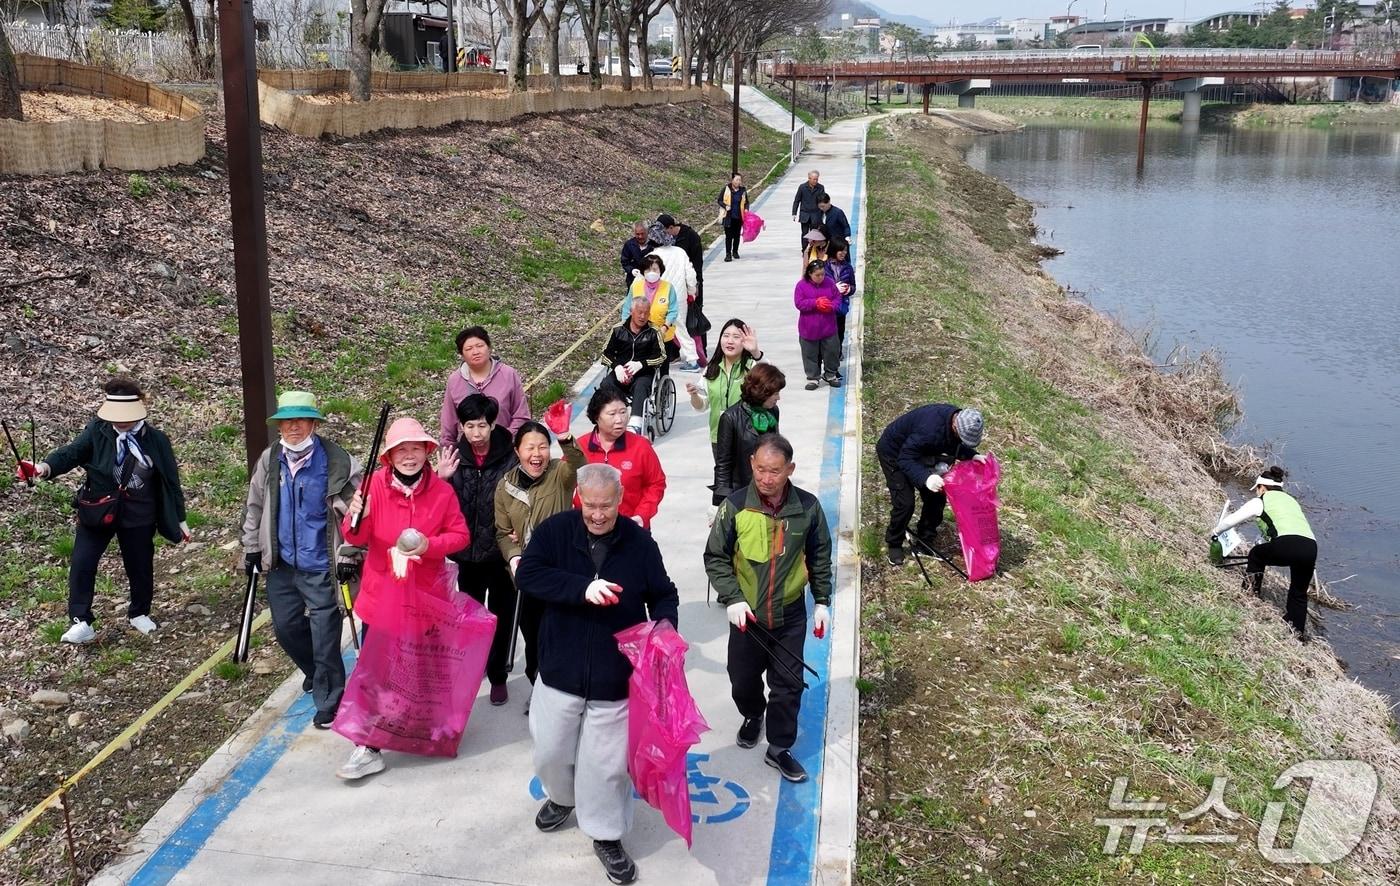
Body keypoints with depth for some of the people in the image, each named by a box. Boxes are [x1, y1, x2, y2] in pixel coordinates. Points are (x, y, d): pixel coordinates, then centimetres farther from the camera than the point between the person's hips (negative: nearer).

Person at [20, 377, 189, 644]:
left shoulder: (156, 441, -10)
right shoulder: (97, 431, -10)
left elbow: (171, 480, -3)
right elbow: (72, 452, -19)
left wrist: (179, 519, 2)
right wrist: (45, 467, -41)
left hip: (138, 516, 0)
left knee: (140, 568, 14)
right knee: (81, 563, -8)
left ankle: (139, 614, 39)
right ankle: (81, 622, 2)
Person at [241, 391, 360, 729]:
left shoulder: (337, 462, -14)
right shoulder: (269, 460, 1)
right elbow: (255, 506, 12)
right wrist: (251, 548, 12)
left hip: (321, 566, -5)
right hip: (281, 564, 6)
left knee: (325, 637, 0)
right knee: (285, 627, 18)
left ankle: (329, 703, 16)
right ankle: (316, 672, 46)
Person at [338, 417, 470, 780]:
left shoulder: (442, 490, -5)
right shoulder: (375, 484, -9)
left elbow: (460, 535, -2)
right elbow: (357, 538, -12)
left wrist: (430, 545, -20)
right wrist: (356, 518, -35)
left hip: (427, 598, 1)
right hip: (381, 597, -1)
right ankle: (368, 749, 9)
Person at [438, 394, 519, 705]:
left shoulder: (509, 458, -15)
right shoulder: (455, 458, -5)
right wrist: (441, 480, -19)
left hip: (500, 553, -3)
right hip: (467, 552, 3)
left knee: (500, 616, 12)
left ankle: (497, 676, 27)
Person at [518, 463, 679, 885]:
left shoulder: (639, 542, -5)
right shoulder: (554, 531, -7)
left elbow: (664, 594, 5)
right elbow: (527, 574, -19)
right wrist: (582, 588, -30)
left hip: (615, 677, -1)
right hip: (560, 671, 1)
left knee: (607, 761, 5)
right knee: (551, 750, 17)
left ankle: (607, 836, 26)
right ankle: (561, 797, 49)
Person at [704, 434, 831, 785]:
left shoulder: (808, 507, -10)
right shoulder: (735, 506, -15)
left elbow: (820, 558, 4)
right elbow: (715, 557, -6)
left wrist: (822, 602, 4)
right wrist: (732, 599, -16)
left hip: (790, 615, 0)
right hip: (747, 614, 0)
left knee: (789, 684, 7)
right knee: (743, 680, 16)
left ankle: (779, 748, 25)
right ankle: (753, 716, 48)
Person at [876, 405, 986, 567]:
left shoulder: (958, 418, -18)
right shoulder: (930, 430, -43)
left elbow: (954, 446, 2)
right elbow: (905, 459, -40)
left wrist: (972, 455, -17)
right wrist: (925, 478, -54)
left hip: (919, 451, 8)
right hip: (894, 453, -8)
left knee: (937, 497, 3)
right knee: (905, 503, -13)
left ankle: (925, 541, 20)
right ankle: (894, 545, 10)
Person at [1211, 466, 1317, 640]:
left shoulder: (1260, 501, 15)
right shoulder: (1291, 500, 34)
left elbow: (1231, 520, 23)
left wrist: (1215, 532, 42)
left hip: (1287, 545, -6)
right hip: (1311, 547, 6)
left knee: (1256, 554, 26)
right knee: (1299, 593, 21)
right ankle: (1299, 633, 20)